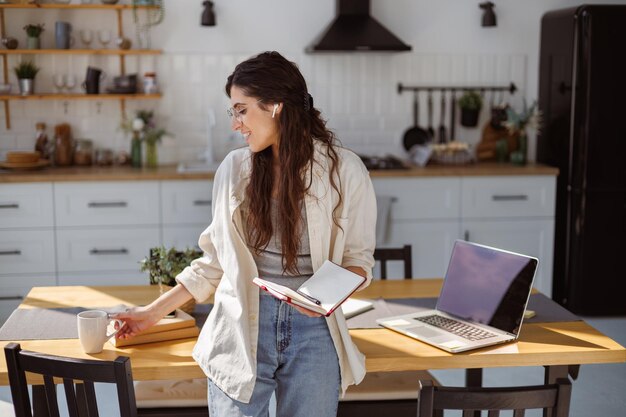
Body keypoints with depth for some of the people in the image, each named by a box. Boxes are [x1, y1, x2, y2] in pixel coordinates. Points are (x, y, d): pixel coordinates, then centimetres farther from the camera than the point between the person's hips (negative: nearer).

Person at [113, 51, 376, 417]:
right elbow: (216, 261, 11)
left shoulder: (343, 169, -4)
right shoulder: (235, 169, 4)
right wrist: (154, 312, 10)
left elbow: (358, 258, 2)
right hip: (241, 328, 2)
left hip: (314, 331, -1)